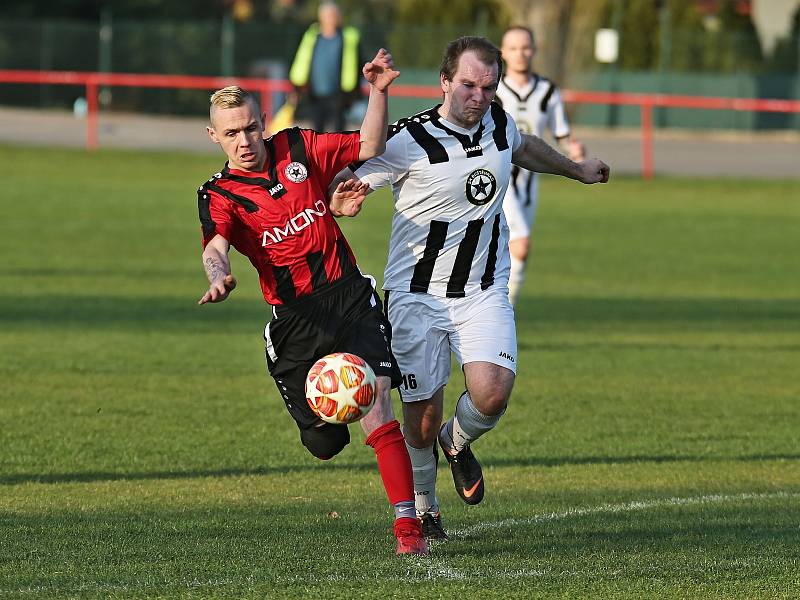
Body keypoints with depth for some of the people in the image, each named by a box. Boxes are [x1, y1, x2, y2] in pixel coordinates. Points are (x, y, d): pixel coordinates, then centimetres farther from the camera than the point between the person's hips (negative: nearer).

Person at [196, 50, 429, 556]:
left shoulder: (298, 148, 6)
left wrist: (378, 93, -3)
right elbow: (216, 246, -22)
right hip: (294, 318, 0)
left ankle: (408, 525, -17)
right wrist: (219, 275, -45)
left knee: (375, 403, -19)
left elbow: (369, 148, 12)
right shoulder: (220, 196, -2)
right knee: (324, 443, 3)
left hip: (350, 297, 0)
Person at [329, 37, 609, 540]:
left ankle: (458, 443, 16)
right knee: (423, 418, -2)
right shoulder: (408, 141, -16)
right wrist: (344, 202, -35)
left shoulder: (499, 122, 1)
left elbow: (526, 148, 26)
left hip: (484, 292, 3)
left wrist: (579, 170, 42)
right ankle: (424, 510, 25)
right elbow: (349, 188, -10)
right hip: (418, 295, -3)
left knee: (492, 393, -19)